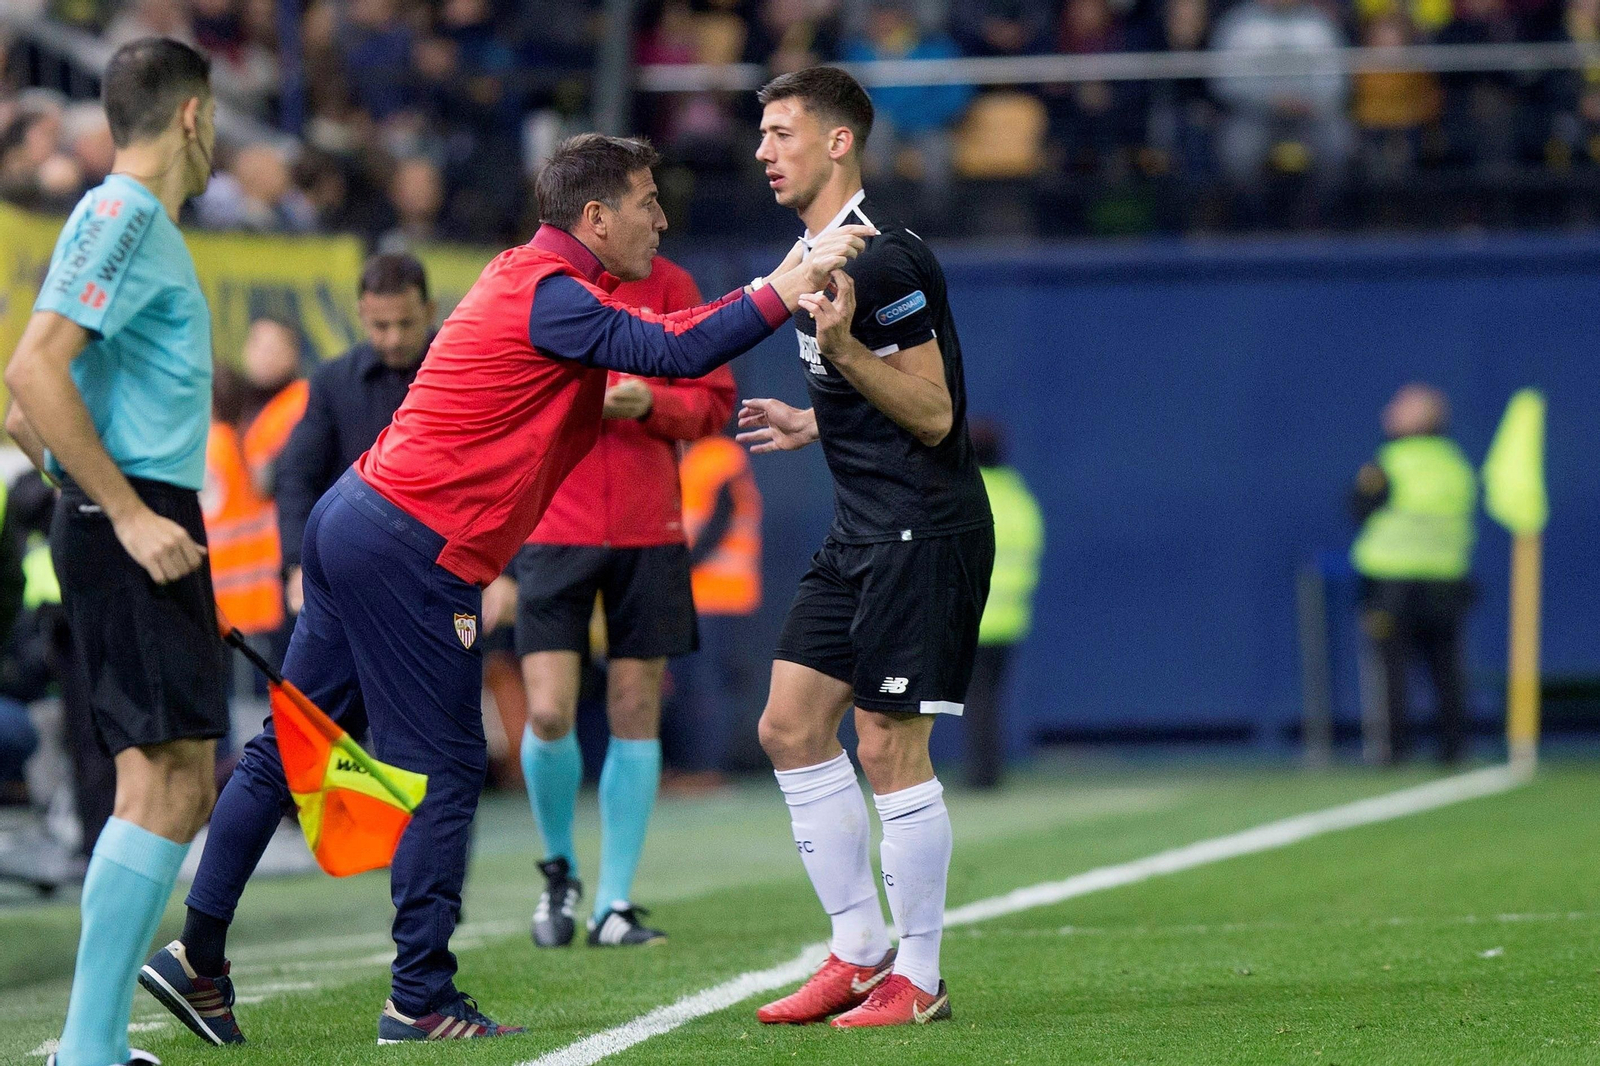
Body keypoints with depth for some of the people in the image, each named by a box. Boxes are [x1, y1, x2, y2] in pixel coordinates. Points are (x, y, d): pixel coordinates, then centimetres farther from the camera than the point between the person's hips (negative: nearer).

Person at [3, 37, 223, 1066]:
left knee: (164, 786, 10)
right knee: (173, 782, -14)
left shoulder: (132, 222, 19)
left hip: (130, 525, 10)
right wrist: (129, 513, -21)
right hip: (135, 525, -10)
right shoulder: (124, 218, -10)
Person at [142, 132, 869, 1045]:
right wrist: (786, 291, -18)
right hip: (414, 551, -10)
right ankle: (422, 1000, 0)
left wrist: (776, 288, 14)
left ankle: (199, 956, 12)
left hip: (356, 520, 10)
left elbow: (659, 339, 23)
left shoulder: (536, 280, 16)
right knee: (444, 771, -3)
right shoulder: (549, 295, -15)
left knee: (292, 747, 11)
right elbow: (678, 353, -24)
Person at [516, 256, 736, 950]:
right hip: (554, 533, -1)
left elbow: (714, 401, 4)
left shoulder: (668, 287, 3)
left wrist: (650, 404, -15)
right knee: (549, 715, -10)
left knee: (635, 713, 2)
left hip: (649, 534, 1)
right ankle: (560, 869, 17)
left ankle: (613, 906, 10)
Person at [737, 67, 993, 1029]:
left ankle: (918, 981, 3)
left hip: (923, 530, -10)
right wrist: (812, 425, 29)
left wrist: (843, 345, -29)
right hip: (863, 529, 10)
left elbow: (934, 413, -18)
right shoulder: (818, 253, 14)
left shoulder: (883, 259, -17)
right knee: (791, 727, 8)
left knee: (890, 748, -7)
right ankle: (859, 954, 14)